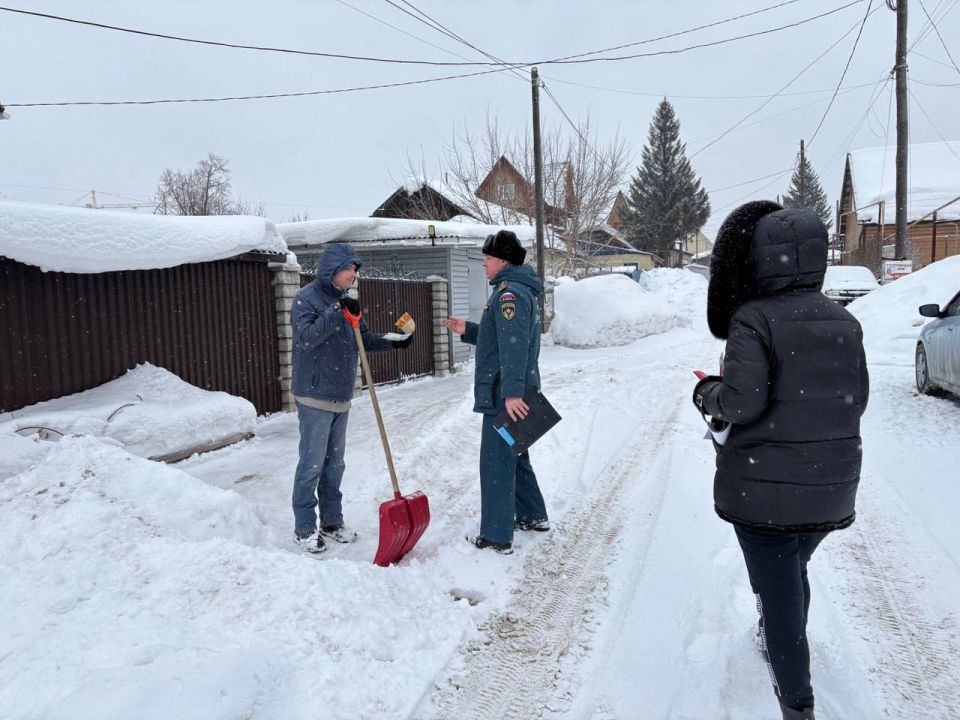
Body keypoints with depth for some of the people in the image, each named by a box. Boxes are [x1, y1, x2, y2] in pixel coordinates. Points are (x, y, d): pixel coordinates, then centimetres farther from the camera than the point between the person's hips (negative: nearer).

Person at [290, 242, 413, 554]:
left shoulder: (346, 300, 12)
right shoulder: (307, 298, -10)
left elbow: (364, 339, 19)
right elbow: (306, 338, -25)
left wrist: (393, 342, 5)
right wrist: (337, 312, -30)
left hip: (340, 397, 8)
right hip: (315, 396, -7)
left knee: (334, 464, 14)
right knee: (312, 464, -2)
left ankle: (332, 522, 25)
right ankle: (304, 528, 10)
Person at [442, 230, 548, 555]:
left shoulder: (509, 293, -16)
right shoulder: (520, 290, 18)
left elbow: (513, 346, -28)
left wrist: (512, 392, -34)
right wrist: (468, 330, 18)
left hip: (504, 397, -11)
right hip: (512, 392, 11)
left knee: (497, 462, -4)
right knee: (514, 456, 22)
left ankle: (497, 537, 4)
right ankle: (533, 516, 34)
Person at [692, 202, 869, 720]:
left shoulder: (753, 320, -17)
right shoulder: (844, 322, 3)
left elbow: (741, 403, -22)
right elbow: (856, 401, 8)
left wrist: (707, 393, -2)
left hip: (765, 485, -6)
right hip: (831, 484, 7)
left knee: (778, 588, 6)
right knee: (793, 571, 27)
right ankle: (780, 647, 49)